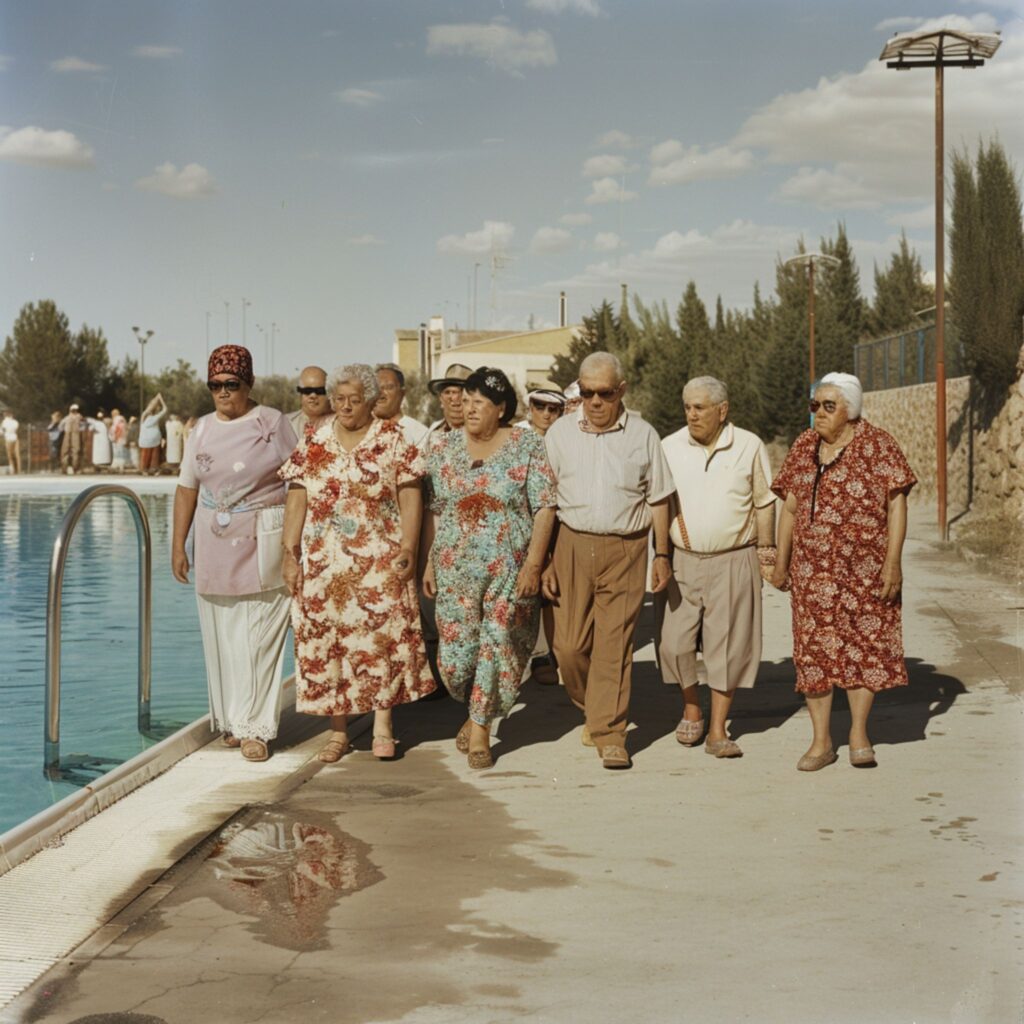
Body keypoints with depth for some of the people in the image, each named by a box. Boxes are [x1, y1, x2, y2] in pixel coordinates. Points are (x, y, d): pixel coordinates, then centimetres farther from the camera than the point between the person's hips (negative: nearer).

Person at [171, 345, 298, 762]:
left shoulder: (274, 423, 0)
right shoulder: (202, 430, 9)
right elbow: (186, 489, 13)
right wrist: (178, 545, 9)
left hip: (263, 543, -3)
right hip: (215, 543, 4)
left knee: (258, 637, -6)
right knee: (220, 634, 6)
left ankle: (253, 727, -3)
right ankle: (230, 720, 18)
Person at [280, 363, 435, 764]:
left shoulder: (392, 439, 1)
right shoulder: (312, 443, 7)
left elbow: (410, 496, -3)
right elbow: (297, 501, 5)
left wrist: (408, 547, -12)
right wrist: (290, 554, 0)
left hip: (380, 561, -2)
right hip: (323, 562, 2)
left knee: (382, 636, -5)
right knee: (325, 641, 4)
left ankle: (383, 722, 6)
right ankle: (338, 729, 13)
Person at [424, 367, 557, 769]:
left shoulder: (527, 446, -3)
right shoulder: (443, 446, 5)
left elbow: (544, 508, -6)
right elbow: (432, 510, 8)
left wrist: (533, 563, -13)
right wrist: (429, 563, 4)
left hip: (510, 569, -2)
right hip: (455, 567, 2)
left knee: (498, 645, 0)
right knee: (456, 651, 1)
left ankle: (480, 728, 15)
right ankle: (474, 710, 30)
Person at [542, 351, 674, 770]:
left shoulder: (642, 435, 4)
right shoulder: (559, 433, 4)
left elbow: (658, 499, 11)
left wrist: (662, 554, 7)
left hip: (625, 550, -1)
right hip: (573, 545, 1)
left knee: (614, 644, -3)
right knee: (569, 644, 1)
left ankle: (609, 734, 5)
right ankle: (590, 707, 29)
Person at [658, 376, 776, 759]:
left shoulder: (749, 447, 1)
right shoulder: (669, 447, 3)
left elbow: (764, 503, 8)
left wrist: (766, 548, 6)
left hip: (733, 562, -1)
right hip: (681, 561, 1)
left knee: (727, 648, 1)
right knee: (674, 642, 0)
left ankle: (717, 732, 9)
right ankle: (691, 709, 26)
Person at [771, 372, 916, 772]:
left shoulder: (878, 446, -4)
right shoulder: (804, 447, 8)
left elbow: (896, 505, -7)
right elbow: (790, 507, 11)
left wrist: (893, 562, -13)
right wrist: (781, 560, 8)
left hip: (864, 567, -3)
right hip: (813, 568, 3)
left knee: (864, 643, 2)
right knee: (813, 648, 2)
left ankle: (859, 735, 15)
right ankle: (821, 741, 9)